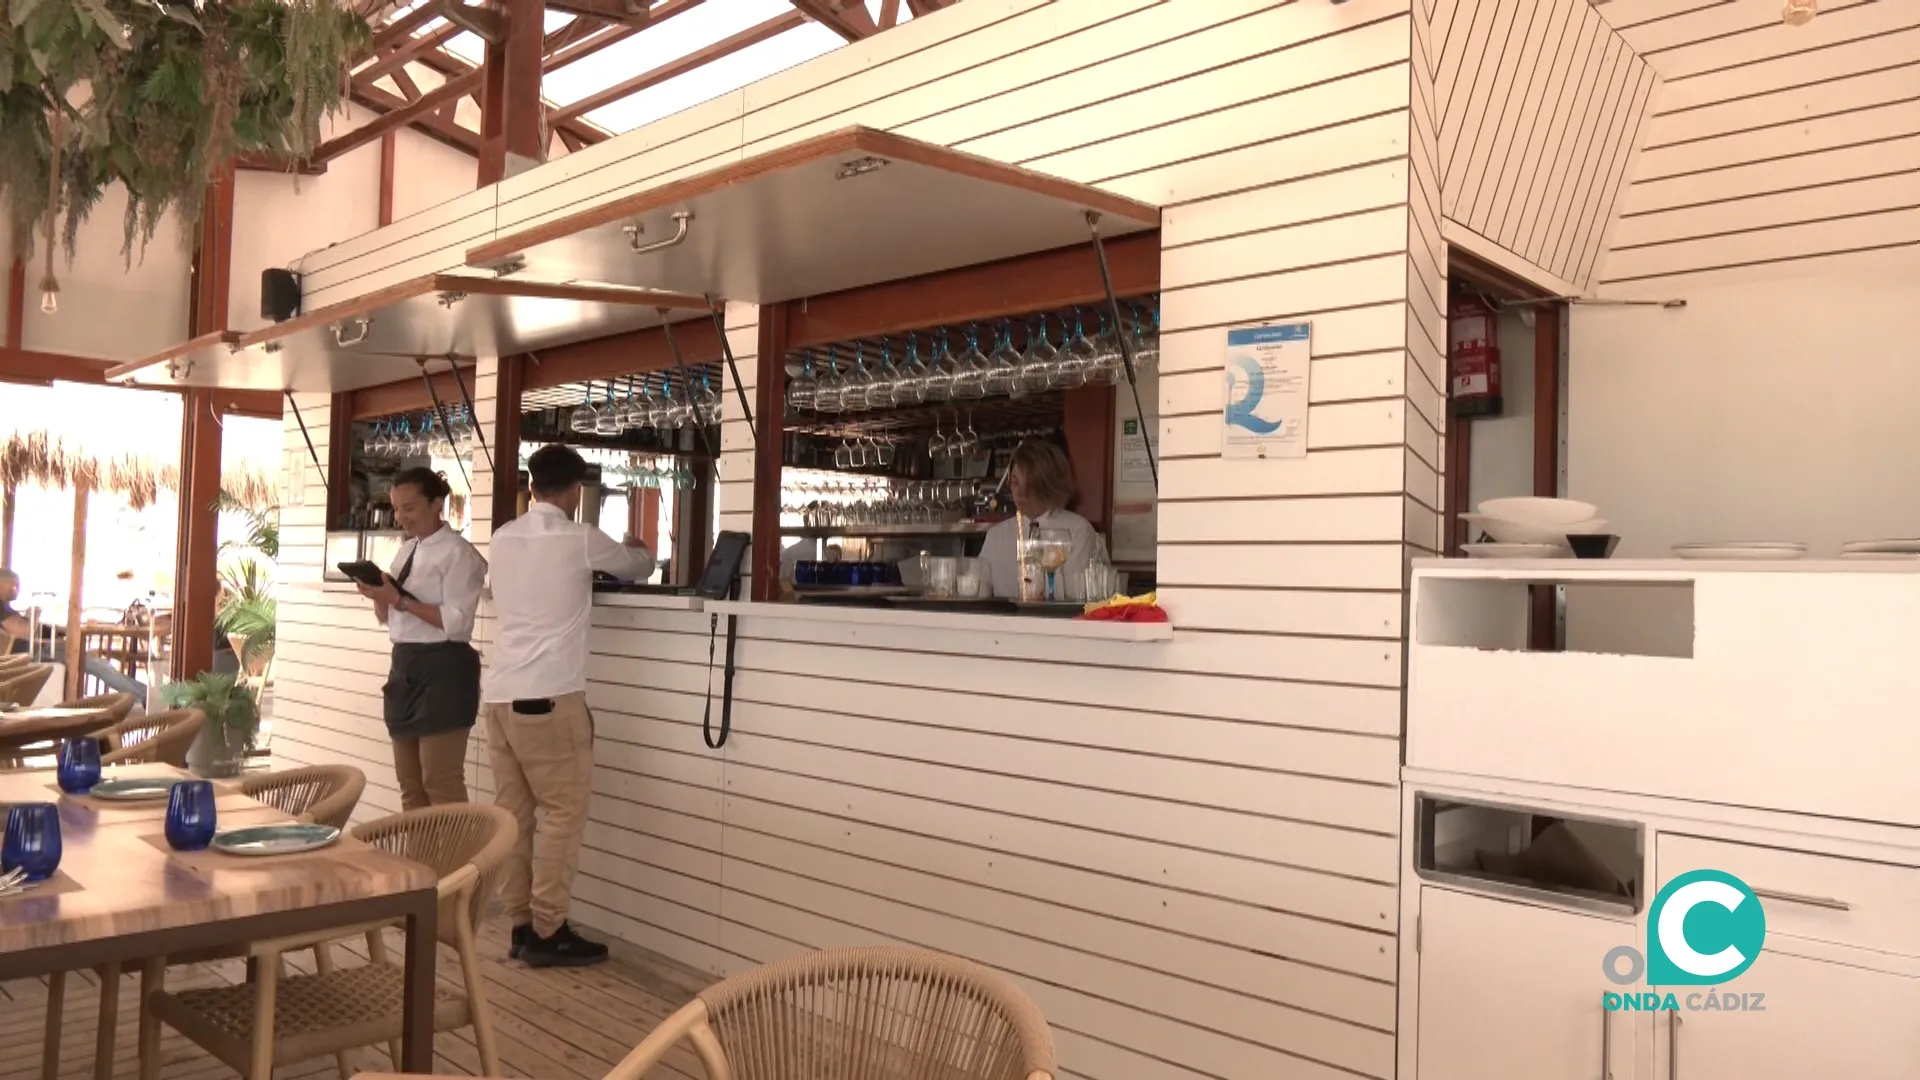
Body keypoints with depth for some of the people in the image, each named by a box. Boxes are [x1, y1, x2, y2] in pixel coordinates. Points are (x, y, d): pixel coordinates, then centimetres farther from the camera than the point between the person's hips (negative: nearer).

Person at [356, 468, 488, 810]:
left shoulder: (458, 553, -9)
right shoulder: (405, 551, 15)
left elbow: (456, 623, -18)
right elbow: (387, 617, 19)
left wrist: (400, 599, -21)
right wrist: (378, 595, -2)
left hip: (443, 670, -8)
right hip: (405, 667, 9)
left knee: (441, 782, -6)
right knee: (409, 781, 13)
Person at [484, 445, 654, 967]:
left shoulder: (503, 538, 12)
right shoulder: (578, 539, -4)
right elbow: (639, 567, 12)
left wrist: (612, 554, 38)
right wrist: (637, 549, 36)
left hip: (500, 694, 7)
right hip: (550, 696, -7)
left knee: (512, 812, 9)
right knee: (563, 812, 0)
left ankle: (522, 926, 16)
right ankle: (547, 933, 2)